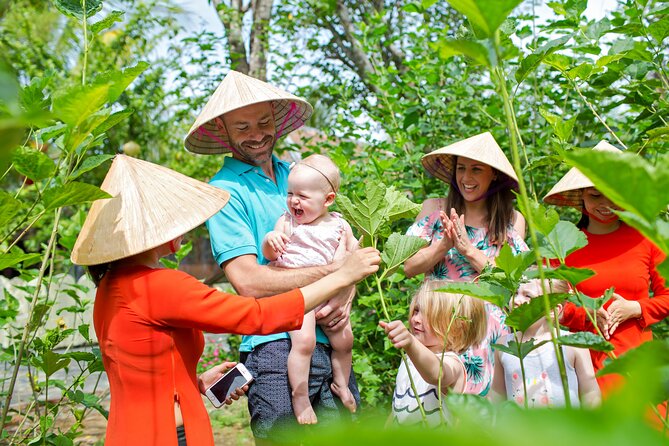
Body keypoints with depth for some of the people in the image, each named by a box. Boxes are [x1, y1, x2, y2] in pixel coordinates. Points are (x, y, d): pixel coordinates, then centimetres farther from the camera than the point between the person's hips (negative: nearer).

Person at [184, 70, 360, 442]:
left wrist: (344, 298, -6)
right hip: (275, 348, -6)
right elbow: (250, 282, -16)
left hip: (331, 342, 6)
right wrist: (333, 272, -12)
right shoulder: (225, 191, -5)